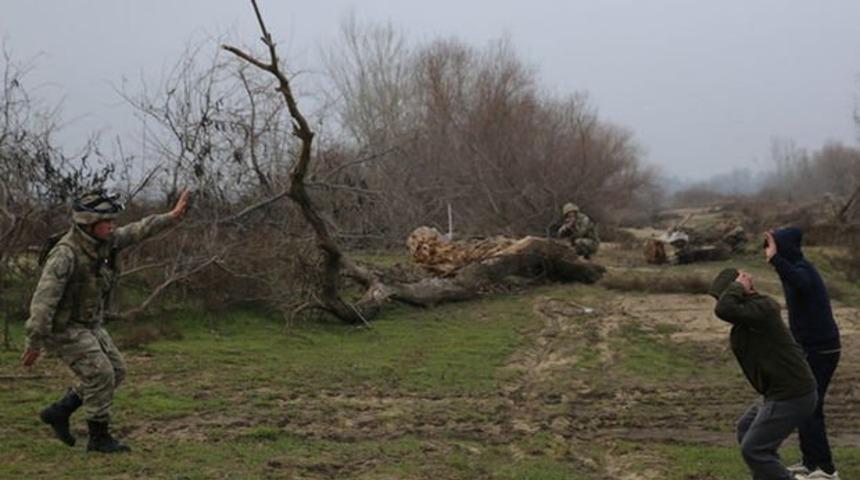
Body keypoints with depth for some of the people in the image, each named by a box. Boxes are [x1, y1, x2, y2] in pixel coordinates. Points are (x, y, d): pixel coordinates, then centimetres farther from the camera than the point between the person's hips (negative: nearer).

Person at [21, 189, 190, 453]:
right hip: (63, 327, -9)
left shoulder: (101, 241, -3)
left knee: (115, 372, 8)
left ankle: (58, 412, 17)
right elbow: (43, 300, -29)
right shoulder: (66, 254, -28)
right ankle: (99, 438, 2)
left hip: (87, 325, 9)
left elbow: (137, 231, 10)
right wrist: (35, 343, -29)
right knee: (100, 374, -11)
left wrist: (172, 216, 7)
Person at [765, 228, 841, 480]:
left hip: (819, 350, -10)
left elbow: (800, 283, -44)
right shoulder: (800, 269, 12)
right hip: (811, 347, 10)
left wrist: (775, 259, -53)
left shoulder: (803, 269, -19)